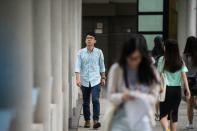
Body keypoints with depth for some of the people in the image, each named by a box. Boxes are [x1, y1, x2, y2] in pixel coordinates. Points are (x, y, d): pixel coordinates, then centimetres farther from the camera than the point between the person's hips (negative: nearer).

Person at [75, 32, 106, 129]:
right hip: (84, 81, 1)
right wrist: (78, 78, -18)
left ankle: (96, 121, -10)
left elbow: (102, 66, 10)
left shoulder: (99, 52, 2)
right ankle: (87, 121, 20)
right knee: (85, 102, 8)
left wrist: (103, 78, 12)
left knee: (95, 100, -14)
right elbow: (78, 66, -7)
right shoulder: (81, 52, 0)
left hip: (95, 81, -1)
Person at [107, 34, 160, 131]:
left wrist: (141, 97, -19)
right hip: (122, 117, -1)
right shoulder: (116, 69, -6)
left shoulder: (150, 71, -3)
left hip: (142, 118, 1)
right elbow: (110, 95, -2)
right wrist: (122, 97, -23)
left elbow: (153, 97, 1)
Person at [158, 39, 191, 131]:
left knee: (163, 114, -1)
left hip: (166, 89, -3)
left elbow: (159, 75, -4)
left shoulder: (162, 60, -6)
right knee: (174, 113, 15)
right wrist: (187, 89, -4)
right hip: (177, 90, 3)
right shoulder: (180, 61, 3)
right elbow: (184, 76, -4)